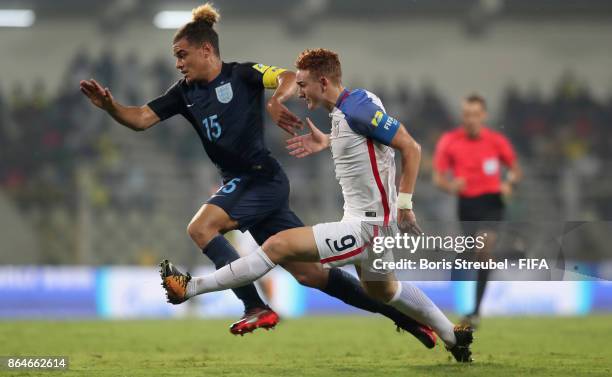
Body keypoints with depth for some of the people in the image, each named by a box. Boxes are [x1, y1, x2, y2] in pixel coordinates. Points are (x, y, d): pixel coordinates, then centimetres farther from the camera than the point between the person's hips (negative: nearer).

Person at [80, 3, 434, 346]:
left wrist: (277, 99, -42)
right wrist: (110, 105, -15)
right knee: (309, 273, 4)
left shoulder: (242, 74, -7)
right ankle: (405, 316, 13)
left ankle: (257, 308, -20)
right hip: (240, 183, 7)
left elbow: (291, 77, -22)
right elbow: (141, 118, 3)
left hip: (264, 177, -7)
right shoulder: (186, 92, 11)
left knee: (201, 227, -23)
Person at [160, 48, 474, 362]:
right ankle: (454, 337, 43)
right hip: (365, 221, 11)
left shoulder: (357, 109, -21)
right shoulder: (343, 108, 7)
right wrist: (327, 141, 17)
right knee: (381, 289, 31)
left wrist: (404, 204, -23)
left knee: (279, 245, -15)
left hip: (364, 227, -11)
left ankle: (190, 288, -11)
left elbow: (410, 147, -22)